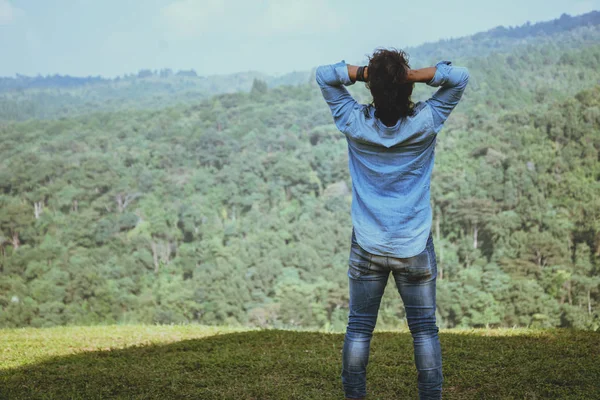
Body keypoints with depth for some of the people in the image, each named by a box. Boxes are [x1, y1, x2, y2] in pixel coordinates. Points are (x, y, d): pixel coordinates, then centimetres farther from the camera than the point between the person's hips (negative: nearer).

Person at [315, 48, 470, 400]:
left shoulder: (354, 123, -10)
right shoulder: (426, 123, -12)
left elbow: (324, 75, 0)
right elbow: (460, 77, -5)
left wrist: (361, 73, -11)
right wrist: (416, 76, -13)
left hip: (367, 248, 1)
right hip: (415, 248, -1)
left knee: (359, 328, 9)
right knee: (425, 329, 8)